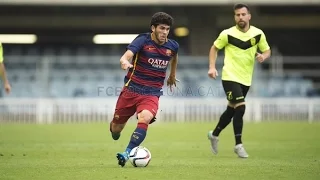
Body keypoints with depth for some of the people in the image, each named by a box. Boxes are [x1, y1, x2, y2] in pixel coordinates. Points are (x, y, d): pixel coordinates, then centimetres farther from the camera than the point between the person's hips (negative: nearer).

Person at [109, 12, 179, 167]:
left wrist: (172, 75, 39)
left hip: (152, 93, 1)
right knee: (116, 129, 7)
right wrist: (125, 62, -51)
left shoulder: (172, 46, 2)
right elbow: (126, 56, -28)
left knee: (144, 119, -30)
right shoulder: (143, 40, -12)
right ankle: (114, 127, 46)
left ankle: (127, 154, -28)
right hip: (131, 89, -1)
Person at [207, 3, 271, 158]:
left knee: (231, 110, 16)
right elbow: (214, 48, 5)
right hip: (230, 77, -4)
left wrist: (263, 56, -14)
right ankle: (238, 145, -8)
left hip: (246, 79, 5)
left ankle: (214, 135, 40)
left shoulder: (258, 34, -2)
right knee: (240, 107, -19)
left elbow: (267, 51, 9)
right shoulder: (227, 34, -9)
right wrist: (212, 67, -5)